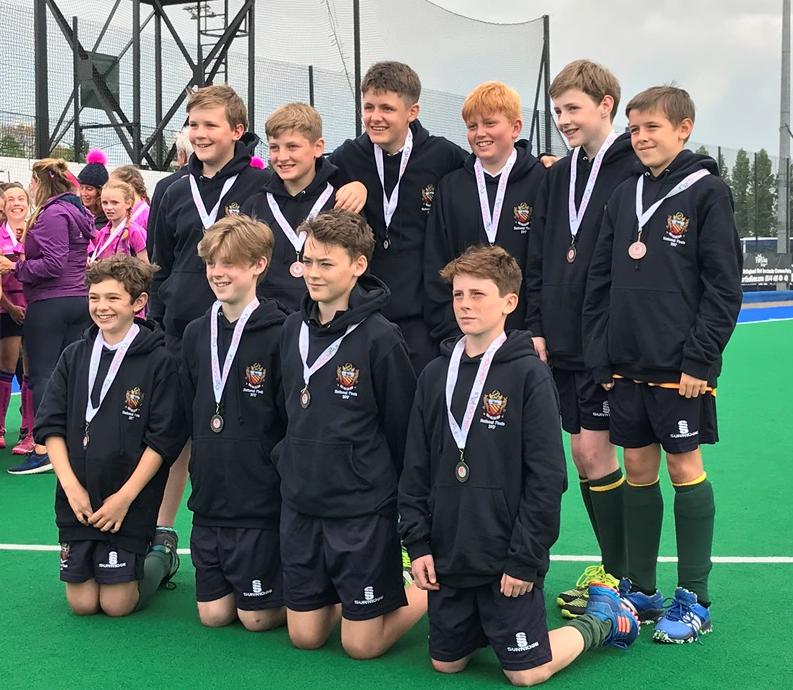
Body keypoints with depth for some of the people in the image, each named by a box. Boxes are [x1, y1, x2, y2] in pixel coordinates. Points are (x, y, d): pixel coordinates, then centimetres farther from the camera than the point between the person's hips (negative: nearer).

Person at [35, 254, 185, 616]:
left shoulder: (158, 361, -8)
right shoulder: (74, 356, 5)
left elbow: (164, 439, -10)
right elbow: (50, 426, 3)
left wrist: (125, 497, -14)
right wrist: (71, 485, -9)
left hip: (130, 502, -4)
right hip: (77, 499, 4)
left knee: (117, 604, -4)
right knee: (82, 603, 4)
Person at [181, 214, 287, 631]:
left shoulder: (279, 335, -14)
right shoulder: (196, 335, 6)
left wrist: (290, 493, -10)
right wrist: (202, 471, 11)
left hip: (261, 502, -6)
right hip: (209, 501, 6)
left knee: (258, 617, 2)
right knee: (213, 613, 10)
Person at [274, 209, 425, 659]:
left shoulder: (380, 338, -16)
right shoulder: (294, 329, 3)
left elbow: (403, 428, -9)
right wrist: (292, 465, 15)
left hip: (363, 510, -6)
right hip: (300, 506, 6)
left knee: (362, 645, 2)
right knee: (305, 636, 10)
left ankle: (434, 590, 24)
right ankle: (342, 592, 37)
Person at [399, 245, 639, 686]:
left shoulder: (529, 374, -11)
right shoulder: (436, 375, 4)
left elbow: (547, 477, -13)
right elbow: (416, 471, 8)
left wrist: (525, 560, -14)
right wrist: (418, 543, 1)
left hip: (509, 564, -5)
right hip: (447, 559, 5)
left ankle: (602, 617, 24)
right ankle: (491, 622, 38)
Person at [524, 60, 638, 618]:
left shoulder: (636, 169, -8)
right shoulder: (558, 176, 14)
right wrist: (536, 328, 8)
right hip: (561, 342, 7)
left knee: (595, 451, -5)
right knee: (584, 451, 10)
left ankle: (619, 575, 9)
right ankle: (612, 567, 22)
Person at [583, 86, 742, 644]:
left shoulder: (707, 191, -5)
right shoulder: (624, 195, 11)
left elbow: (724, 285, -10)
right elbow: (601, 281, 12)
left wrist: (700, 358, -14)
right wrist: (601, 355, 6)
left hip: (680, 366, -5)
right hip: (627, 365, 5)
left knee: (685, 466, 1)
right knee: (638, 468, 10)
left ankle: (694, 599, 11)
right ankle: (640, 589, 22)